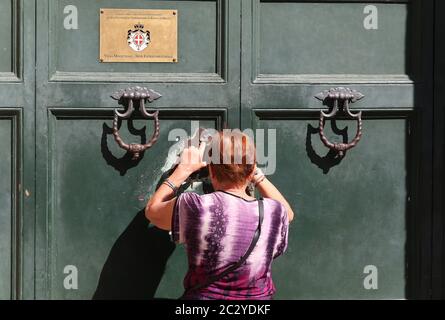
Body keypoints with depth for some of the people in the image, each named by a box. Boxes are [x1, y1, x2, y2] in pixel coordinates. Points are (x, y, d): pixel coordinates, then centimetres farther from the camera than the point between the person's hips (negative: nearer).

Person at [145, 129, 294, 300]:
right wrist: (257, 174, 16)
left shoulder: (195, 208, -18)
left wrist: (184, 169, 11)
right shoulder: (274, 213, -9)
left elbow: (152, 209, 3)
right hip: (259, 296, 3)